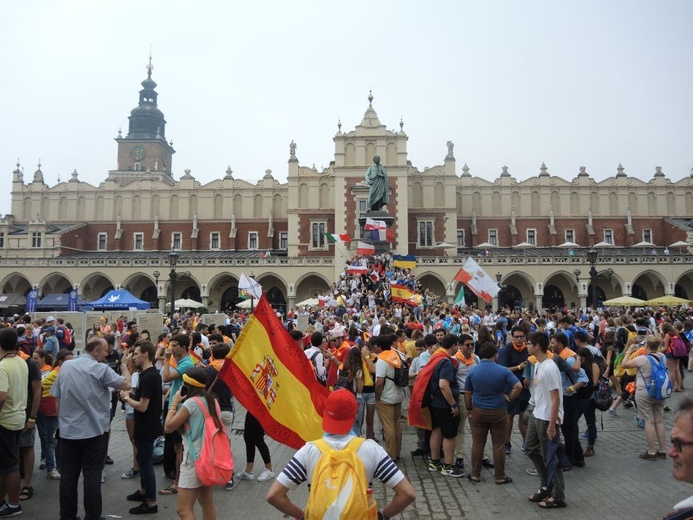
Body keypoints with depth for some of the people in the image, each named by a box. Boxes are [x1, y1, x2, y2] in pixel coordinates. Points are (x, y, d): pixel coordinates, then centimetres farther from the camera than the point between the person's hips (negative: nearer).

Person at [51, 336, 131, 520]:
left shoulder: (65, 366, 5)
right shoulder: (101, 369, -13)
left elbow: (57, 398, 10)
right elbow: (126, 385, -9)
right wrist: (125, 367, 10)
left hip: (68, 430, 5)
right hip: (94, 430, -5)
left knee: (68, 474, 10)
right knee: (92, 474, 3)